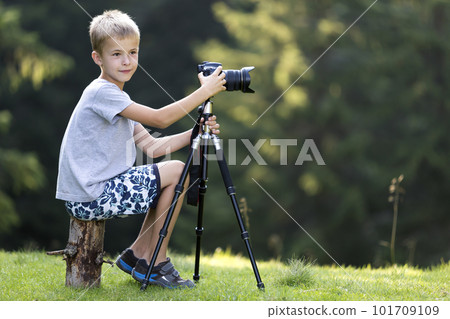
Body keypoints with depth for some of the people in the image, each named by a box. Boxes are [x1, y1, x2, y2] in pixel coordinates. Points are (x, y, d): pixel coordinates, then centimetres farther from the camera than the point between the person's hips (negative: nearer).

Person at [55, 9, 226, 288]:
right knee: (176, 172, -8)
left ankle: (137, 255, 18)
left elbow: (152, 147, 12)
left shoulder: (116, 98, 16)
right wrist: (205, 91, -14)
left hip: (103, 188, 10)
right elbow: (160, 119, -21)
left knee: (163, 181, 18)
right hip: (89, 199, -10)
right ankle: (157, 264, 0)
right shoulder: (101, 92, -16)